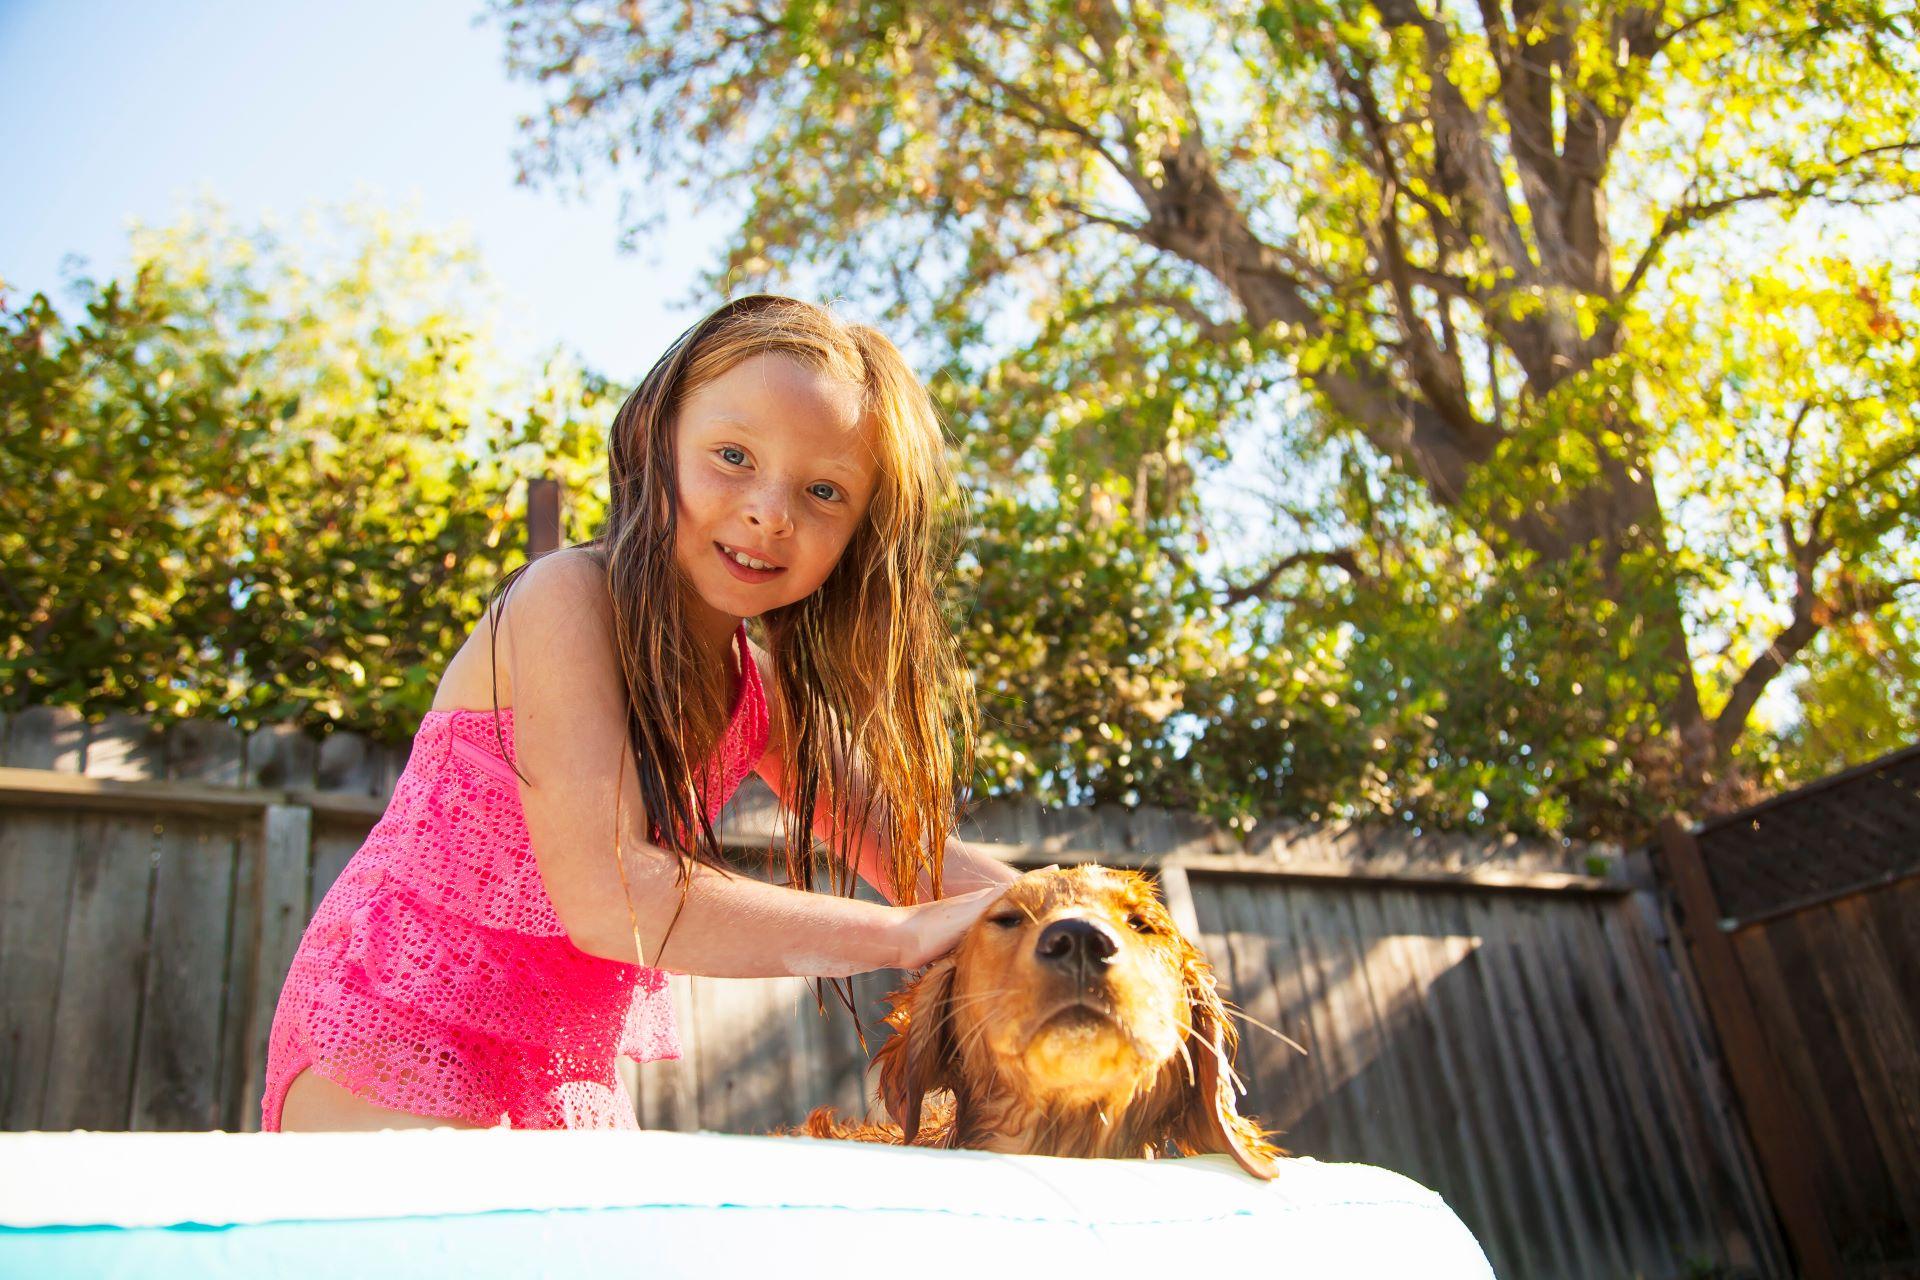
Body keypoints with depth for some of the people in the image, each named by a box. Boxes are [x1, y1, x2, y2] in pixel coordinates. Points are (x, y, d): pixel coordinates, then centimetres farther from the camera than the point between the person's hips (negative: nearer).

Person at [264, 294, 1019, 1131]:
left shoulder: (767, 689, 0)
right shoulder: (567, 597, -21)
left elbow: (912, 853, 2)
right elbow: (610, 897, -30)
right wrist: (913, 934, -29)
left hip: (571, 1079, 7)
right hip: (397, 1062, -6)